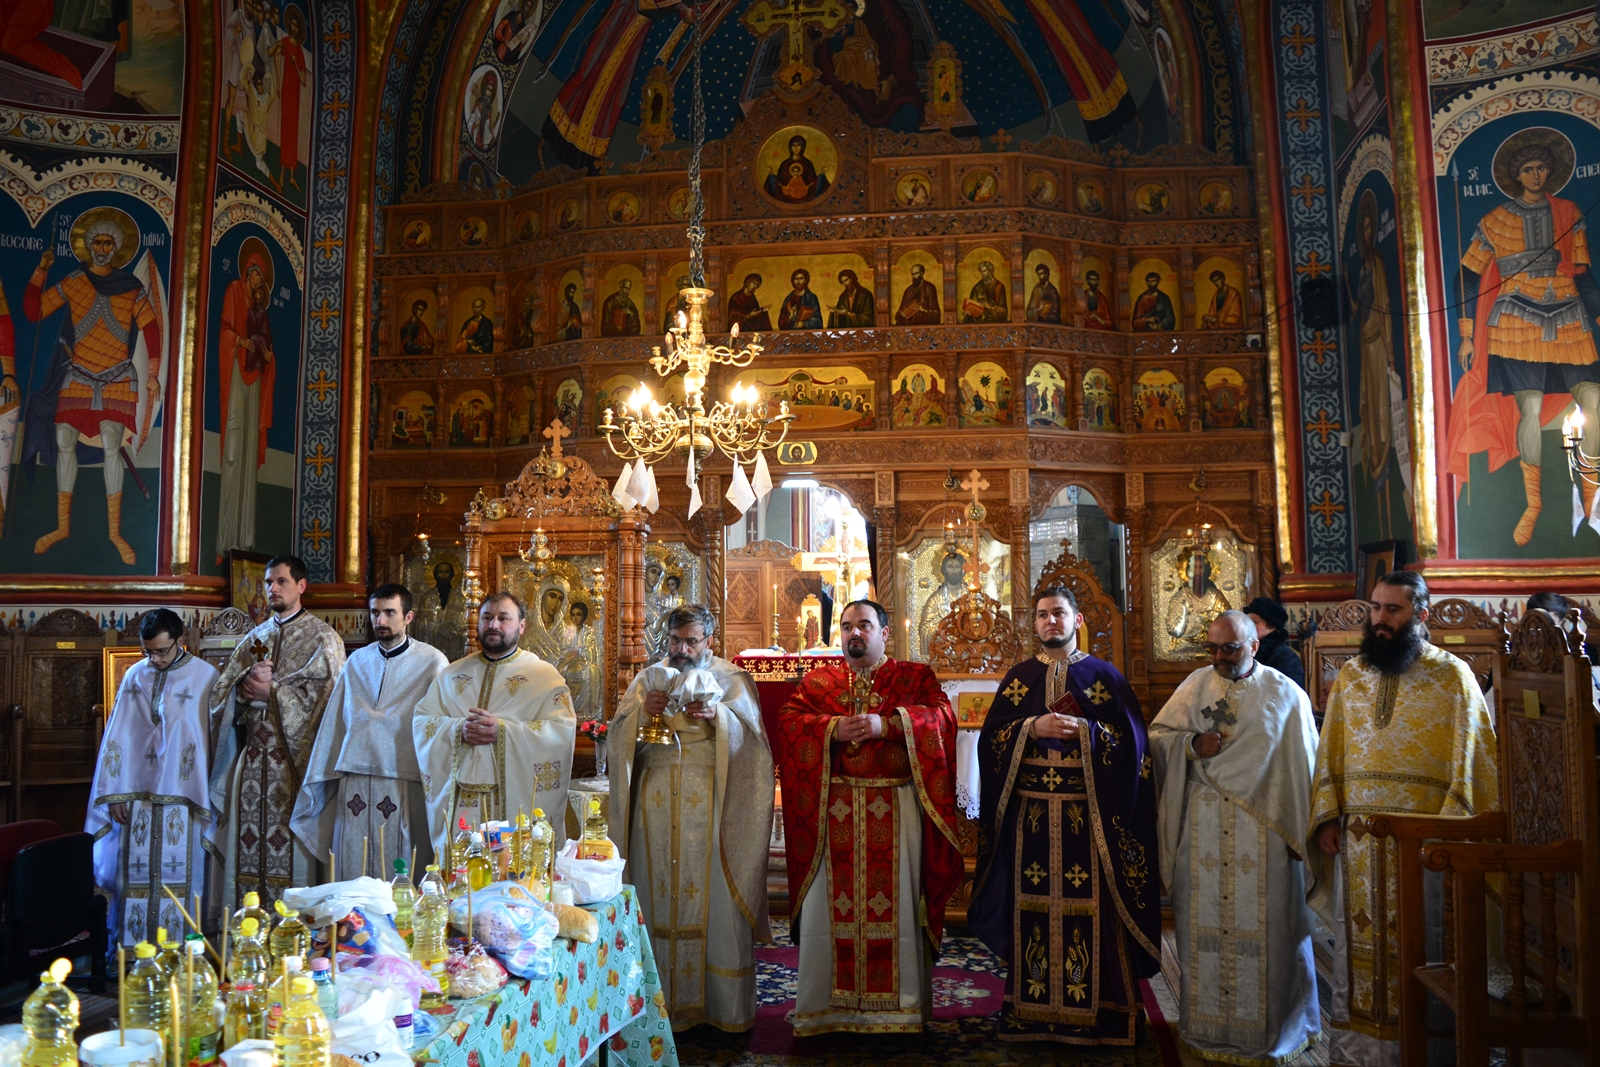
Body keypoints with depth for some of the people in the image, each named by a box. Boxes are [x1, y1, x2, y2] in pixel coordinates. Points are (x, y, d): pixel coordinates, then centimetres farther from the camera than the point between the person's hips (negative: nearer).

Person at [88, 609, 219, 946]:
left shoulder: (205, 677, -6)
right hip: (136, 795, 3)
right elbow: (116, 738, 6)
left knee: (177, 879, 3)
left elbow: (215, 741, -6)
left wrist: (205, 800, -7)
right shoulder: (135, 675, 5)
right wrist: (115, 794, 1)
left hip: (181, 798, -3)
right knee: (134, 877, 8)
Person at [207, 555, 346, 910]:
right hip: (251, 760, 5)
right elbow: (220, 693, 13)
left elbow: (326, 696, -10)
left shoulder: (323, 638, 1)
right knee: (246, 851, 5)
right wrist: (245, 687, -8)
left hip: (293, 761, -5)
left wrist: (271, 691, -11)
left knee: (289, 853, -5)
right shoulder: (254, 638, 18)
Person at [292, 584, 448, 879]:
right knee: (351, 872, 4)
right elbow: (334, 722, 16)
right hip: (354, 783, 4)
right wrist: (320, 776, 16)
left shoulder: (432, 662, 0)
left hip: (404, 784, -4)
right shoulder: (357, 661, 13)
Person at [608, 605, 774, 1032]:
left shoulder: (731, 679, 7)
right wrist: (641, 711, -13)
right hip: (656, 804, 3)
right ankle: (664, 999, 14)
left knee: (715, 899, -1)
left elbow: (750, 736, -3)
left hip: (709, 805, -2)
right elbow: (619, 735, 7)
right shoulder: (648, 678, 14)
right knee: (659, 895, 2)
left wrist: (718, 716, -21)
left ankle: (726, 1005, 9)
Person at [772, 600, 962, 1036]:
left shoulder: (915, 677, 8)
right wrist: (833, 728, -15)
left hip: (895, 811, -1)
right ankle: (825, 1002, 14)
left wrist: (886, 724, -18)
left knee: (895, 901, 2)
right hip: (833, 811, 1)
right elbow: (788, 721, 1)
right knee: (830, 904, 3)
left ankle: (900, 1001, 13)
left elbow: (941, 715, -7)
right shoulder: (818, 681, 13)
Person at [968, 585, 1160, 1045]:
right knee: (1034, 903, 3)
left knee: (1089, 907, -2)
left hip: (1088, 814, -1)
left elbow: (1132, 739, -1)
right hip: (1030, 813, 2)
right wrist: (1033, 727, -12)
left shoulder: (1104, 675, 5)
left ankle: (1094, 1007, 12)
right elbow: (991, 738, 4)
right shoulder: (1019, 677, 10)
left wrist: (1085, 730, -15)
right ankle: (1033, 1008, 14)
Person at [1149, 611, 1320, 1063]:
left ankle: (1272, 1027, 20)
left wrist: (1300, 832, -2)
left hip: (1264, 828, -2)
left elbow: (1303, 767, 1)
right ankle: (1206, 1024, 20)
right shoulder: (1196, 684, 6)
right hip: (1203, 826, 2)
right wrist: (1190, 744, -12)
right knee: (1204, 921, 7)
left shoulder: (1286, 695, 0)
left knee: (1266, 924, 3)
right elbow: (1157, 734, 8)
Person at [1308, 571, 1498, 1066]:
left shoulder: (1452, 676, -1)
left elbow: (1470, 759, -6)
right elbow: (1329, 753, 11)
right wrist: (1326, 816, 2)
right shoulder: (1350, 675, 10)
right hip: (1356, 836, 4)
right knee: (1358, 942, 9)